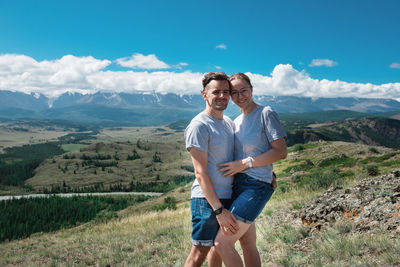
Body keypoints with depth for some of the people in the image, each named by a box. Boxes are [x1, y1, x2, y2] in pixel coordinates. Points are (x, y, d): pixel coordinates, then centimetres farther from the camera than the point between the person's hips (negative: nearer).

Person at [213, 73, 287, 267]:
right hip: (237, 185, 8)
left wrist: (244, 163, -14)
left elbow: (281, 152, -11)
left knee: (222, 243, -12)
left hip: (256, 186, -8)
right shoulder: (236, 122, 17)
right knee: (248, 246, 15)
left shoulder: (266, 113, -5)